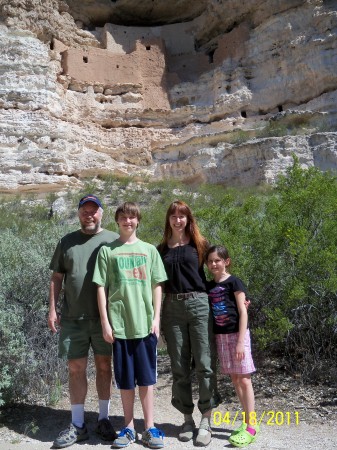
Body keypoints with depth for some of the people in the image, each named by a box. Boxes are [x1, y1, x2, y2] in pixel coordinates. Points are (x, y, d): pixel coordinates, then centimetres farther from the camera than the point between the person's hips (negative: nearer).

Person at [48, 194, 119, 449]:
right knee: (76, 368, 7)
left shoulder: (114, 240, 1)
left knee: (104, 366, 10)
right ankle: (77, 425, 20)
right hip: (73, 318, 2)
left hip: (104, 316, -1)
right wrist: (52, 309, 4)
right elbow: (57, 278, 10)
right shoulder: (67, 242, 8)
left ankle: (104, 419, 25)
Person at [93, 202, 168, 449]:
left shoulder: (149, 250, 7)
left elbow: (157, 286, 7)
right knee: (125, 380, 9)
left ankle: (149, 427, 20)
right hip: (119, 324, 0)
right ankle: (129, 428, 23)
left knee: (146, 378, 8)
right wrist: (105, 322, -3)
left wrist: (156, 318, 0)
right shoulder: (107, 250, 4)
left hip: (145, 323, 1)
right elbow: (101, 287, 2)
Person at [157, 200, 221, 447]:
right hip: (172, 307, 2)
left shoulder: (199, 244, 6)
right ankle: (188, 419, 21)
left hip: (199, 304, -2)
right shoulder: (161, 249, 11)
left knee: (205, 363, -2)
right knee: (179, 367, 7)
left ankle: (206, 420, 11)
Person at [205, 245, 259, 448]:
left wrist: (241, 341, -16)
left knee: (244, 379, -1)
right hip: (220, 336, 6)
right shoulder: (209, 286, 9)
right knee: (235, 379, 11)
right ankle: (248, 420, 23)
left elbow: (243, 311, -11)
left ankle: (251, 426, 6)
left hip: (237, 334, -6)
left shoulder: (234, 282, -8)